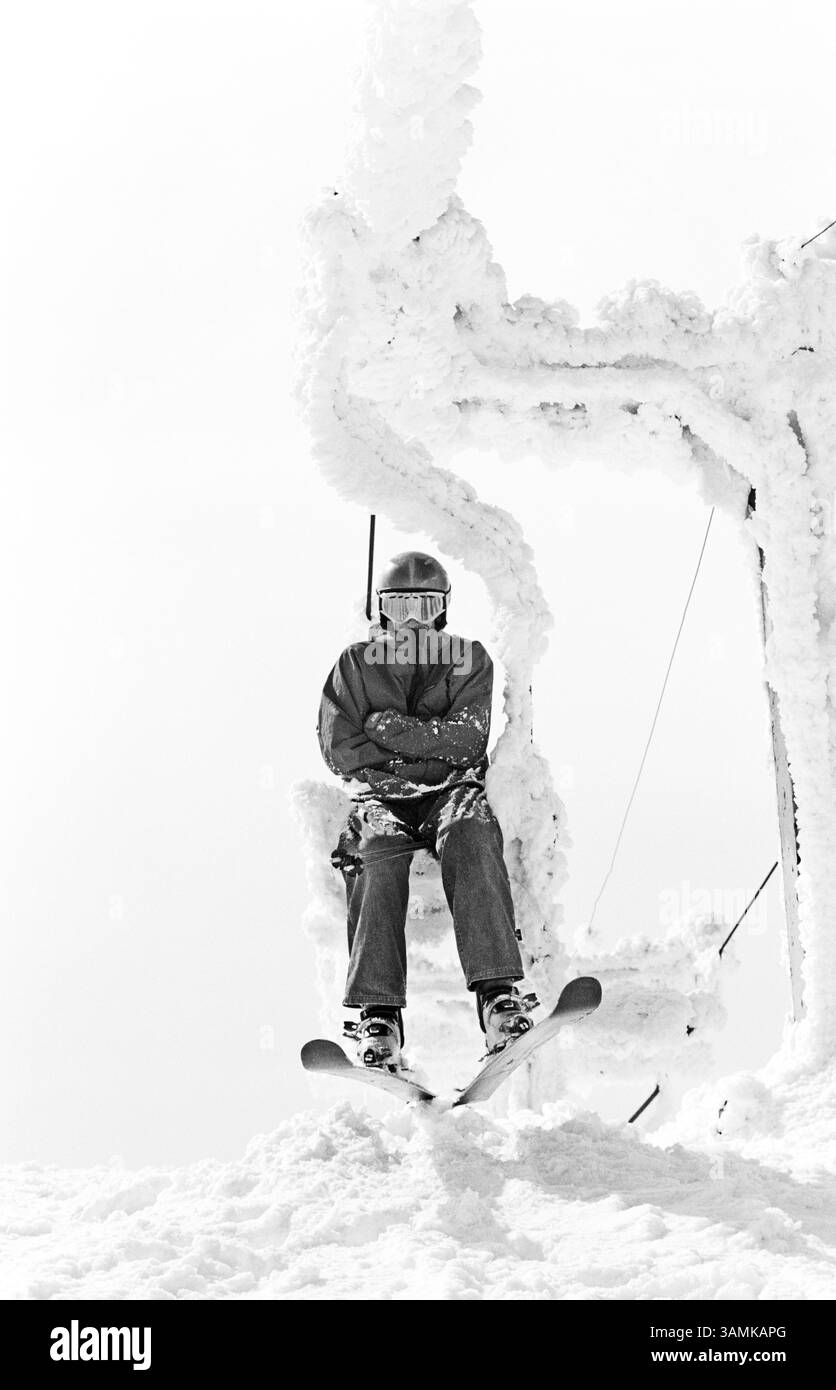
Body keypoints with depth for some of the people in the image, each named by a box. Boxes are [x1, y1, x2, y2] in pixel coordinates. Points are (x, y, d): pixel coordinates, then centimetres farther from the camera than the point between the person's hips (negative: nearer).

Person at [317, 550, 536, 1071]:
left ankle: (499, 997, -45)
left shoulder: (469, 659, 13)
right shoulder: (356, 664, 15)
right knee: (380, 856, -34)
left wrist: (390, 729, -5)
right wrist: (427, 747, -4)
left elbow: (467, 742, -1)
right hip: (381, 794, 0)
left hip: (451, 790, 0)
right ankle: (379, 1017, -41)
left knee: (471, 839, -35)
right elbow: (340, 747, 3)